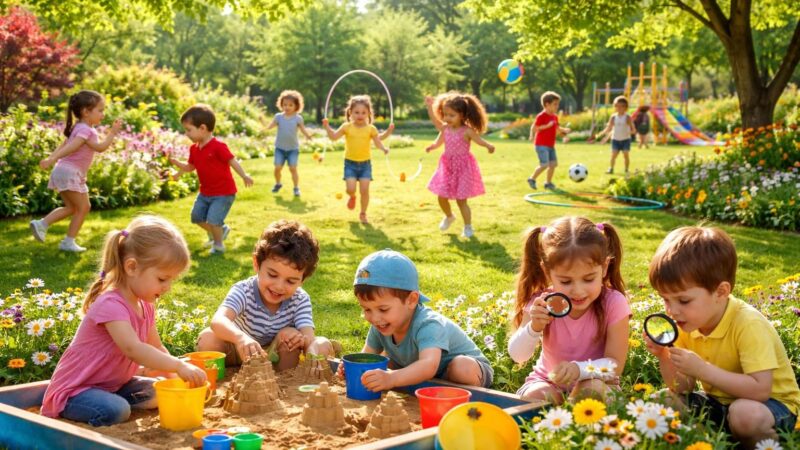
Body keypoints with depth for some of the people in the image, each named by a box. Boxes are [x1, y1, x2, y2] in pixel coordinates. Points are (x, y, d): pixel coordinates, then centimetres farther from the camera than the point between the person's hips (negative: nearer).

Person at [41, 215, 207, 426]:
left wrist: (181, 376, -2)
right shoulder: (111, 305, -26)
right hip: (75, 390, -9)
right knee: (116, 411, -34)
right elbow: (132, 348, -40)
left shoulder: (145, 306, 6)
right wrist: (179, 366, -43)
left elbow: (157, 349, 12)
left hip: (114, 385, 9)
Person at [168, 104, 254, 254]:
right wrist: (177, 163, -3)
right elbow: (190, 167, 14)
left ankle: (218, 245, 10)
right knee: (197, 216, 14)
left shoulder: (218, 146, -21)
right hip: (205, 192, 8)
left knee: (213, 220, -15)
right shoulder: (194, 149, 2)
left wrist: (244, 176, -30)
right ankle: (221, 230, 34)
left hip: (224, 193, -8)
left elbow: (232, 161, -20)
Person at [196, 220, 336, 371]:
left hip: (280, 355, 2)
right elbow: (218, 320, -46)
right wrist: (241, 337, -70)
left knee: (323, 346, -24)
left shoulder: (301, 300, -17)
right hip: (242, 353, -2)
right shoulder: (244, 291, -26)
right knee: (207, 339, -30)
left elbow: (308, 336, -30)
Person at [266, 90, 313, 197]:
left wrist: (308, 135, -22)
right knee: (278, 167, -5)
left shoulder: (298, 118, -2)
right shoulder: (278, 117, 0)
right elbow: (269, 127, -4)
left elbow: (303, 130, -2)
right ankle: (277, 184, 21)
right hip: (280, 148, 1)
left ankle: (296, 188, 4)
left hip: (293, 148, -1)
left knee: (293, 168, -9)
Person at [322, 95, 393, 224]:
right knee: (350, 188, -14)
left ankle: (363, 214, 13)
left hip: (365, 164, 1)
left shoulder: (371, 129, 0)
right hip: (350, 163, 0)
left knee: (364, 190, -6)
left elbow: (378, 142, 1)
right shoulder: (347, 127, -1)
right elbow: (333, 137, 1)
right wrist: (327, 127, -13)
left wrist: (383, 149, -19)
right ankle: (352, 197, 25)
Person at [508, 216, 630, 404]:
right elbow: (517, 356, -17)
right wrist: (534, 327, -37)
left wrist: (580, 369, -38)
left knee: (593, 389, -33)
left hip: (594, 381, -1)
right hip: (548, 381, 1)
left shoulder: (613, 304, -18)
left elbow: (615, 365, -19)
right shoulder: (543, 304, -13)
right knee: (534, 396, -30)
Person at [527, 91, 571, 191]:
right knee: (545, 164, -14)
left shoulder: (555, 116, 13)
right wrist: (547, 126, -26)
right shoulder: (541, 116, -13)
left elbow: (557, 129, 21)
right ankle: (532, 179, 4)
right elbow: (534, 127, -17)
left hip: (551, 145, 9)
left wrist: (564, 130, 2)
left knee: (553, 163, 6)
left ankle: (548, 182, 18)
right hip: (541, 145, -9)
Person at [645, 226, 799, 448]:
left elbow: (759, 390, -33)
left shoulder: (748, 325, -26)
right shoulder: (688, 323, -5)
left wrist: (702, 369, -35)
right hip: (720, 401, 7)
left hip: (770, 403, -7)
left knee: (746, 414, -38)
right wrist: (664, 358, -20)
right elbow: (682, 390, -1)